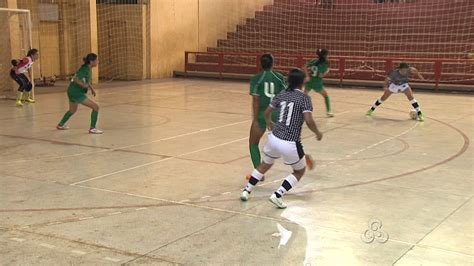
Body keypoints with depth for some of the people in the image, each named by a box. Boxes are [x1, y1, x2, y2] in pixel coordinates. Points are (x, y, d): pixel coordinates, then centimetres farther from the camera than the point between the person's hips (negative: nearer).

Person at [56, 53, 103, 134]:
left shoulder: (88, 69, 8)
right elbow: (76, 79, -30)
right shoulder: (85, 69, -19)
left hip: (72, 91, 10)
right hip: (76, 93, -10)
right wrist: (84, 85, -34)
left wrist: (91, 88, 13)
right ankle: (92, 128, -9)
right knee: (95, 107, -12)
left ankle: (60, 125, 49)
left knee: (72, 110, 32)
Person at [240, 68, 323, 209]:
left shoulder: (282, 95, 8)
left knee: (265, 164, 31)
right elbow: (308, 120, -18)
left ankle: (246, 191, 29)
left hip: (274, 138, 6)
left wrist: (269, 123, 40)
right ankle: (277, 196, 4)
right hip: (290, 143, -5)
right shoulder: (304, 97, -8)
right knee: (300, 171, 18)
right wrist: (317, 133, 1)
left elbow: (267, 112, 18)